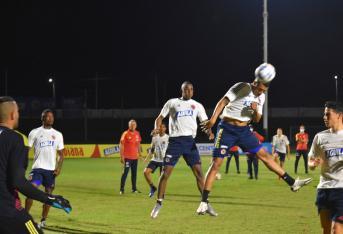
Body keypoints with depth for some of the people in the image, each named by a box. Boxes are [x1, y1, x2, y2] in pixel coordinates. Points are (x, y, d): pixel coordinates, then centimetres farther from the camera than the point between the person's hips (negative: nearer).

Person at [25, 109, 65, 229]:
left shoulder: (58, 135, 9)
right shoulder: (34, 133, 1)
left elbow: (61, 154, 13)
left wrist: (59, 167, -3)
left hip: (51, 169, 3)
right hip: (37, 168, -3)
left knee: (48, 194, 5)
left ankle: (43, 220, 17)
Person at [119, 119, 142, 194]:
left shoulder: (137, 133, 8)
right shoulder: (125, 134, -8)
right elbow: (121, 145, -9)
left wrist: (140, 153, 15)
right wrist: (122, 156, -14)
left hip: (135, 157, 6)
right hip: (127, 157, -6)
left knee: (134, 173, 11)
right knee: (125, 172, -7)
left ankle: (134, 189, 20)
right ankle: (122, 189, -4)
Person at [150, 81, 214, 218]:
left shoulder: (197, 105, 14)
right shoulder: (172, 103, 10)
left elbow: (205, 122, 9)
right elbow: (160, 118, 11)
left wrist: (209, 132, -13)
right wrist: (157, 128, -11)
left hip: (190, 141, 2)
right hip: (175, 140, -2)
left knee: (198, 172, -6)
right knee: (165, 172, -6)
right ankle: (159, 204, 4)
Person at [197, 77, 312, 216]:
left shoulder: (260, 97, 7)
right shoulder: (242, 88, -13)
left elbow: (256, 120, 11)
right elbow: (223, 102, -18)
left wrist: (256, 111, -12)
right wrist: (213, 120, -30)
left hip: (244, 130, 6)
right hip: (227, 128, -6)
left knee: (264, 154, 6)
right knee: (216, 163, -11)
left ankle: (292, 183, 12)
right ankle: (204, 203, -11)